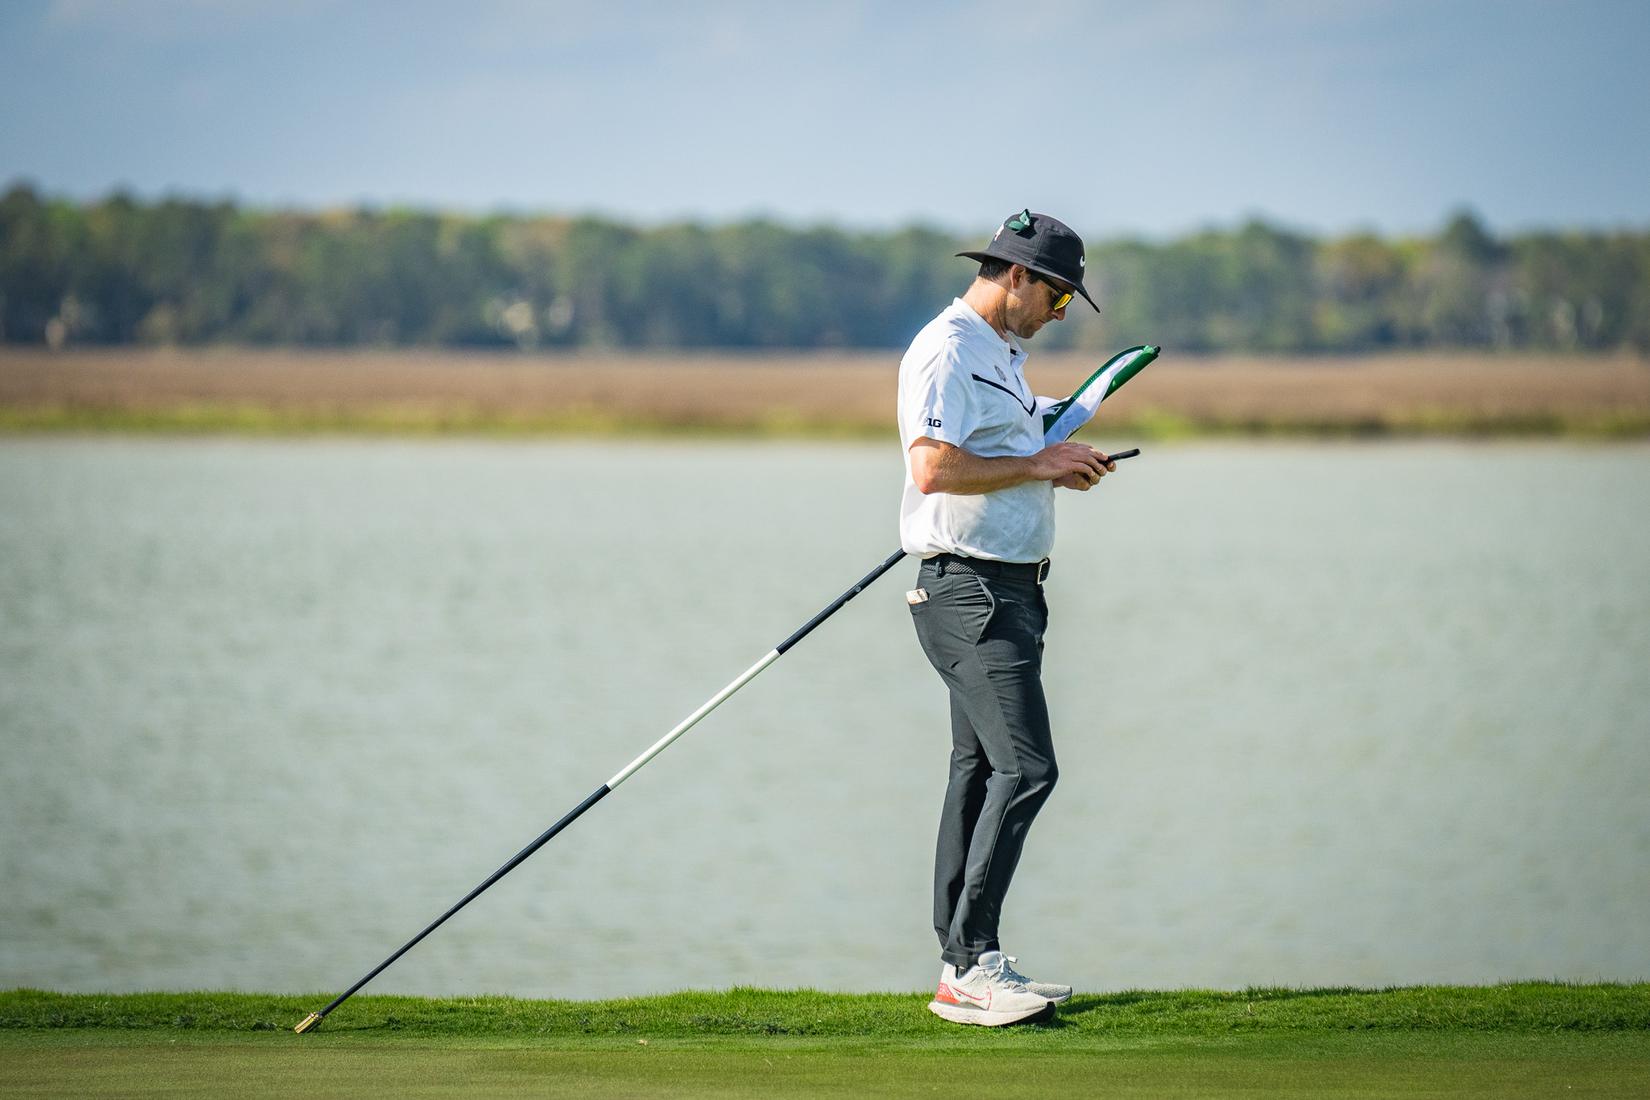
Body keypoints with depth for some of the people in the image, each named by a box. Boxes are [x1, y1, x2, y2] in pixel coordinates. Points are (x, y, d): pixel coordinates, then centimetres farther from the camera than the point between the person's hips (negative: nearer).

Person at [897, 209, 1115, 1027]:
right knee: (1025, 767, -17)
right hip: (969, 587, -11)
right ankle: (973, 965, -18)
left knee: (981, 772, 10)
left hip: (1009, 587, 11)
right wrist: (1036, 466, -16)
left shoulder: (1000, 354, 20)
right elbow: (934, 468, -24)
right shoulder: (947, 352, -13)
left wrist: (1061, 465, 12)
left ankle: (961, 969, 13)